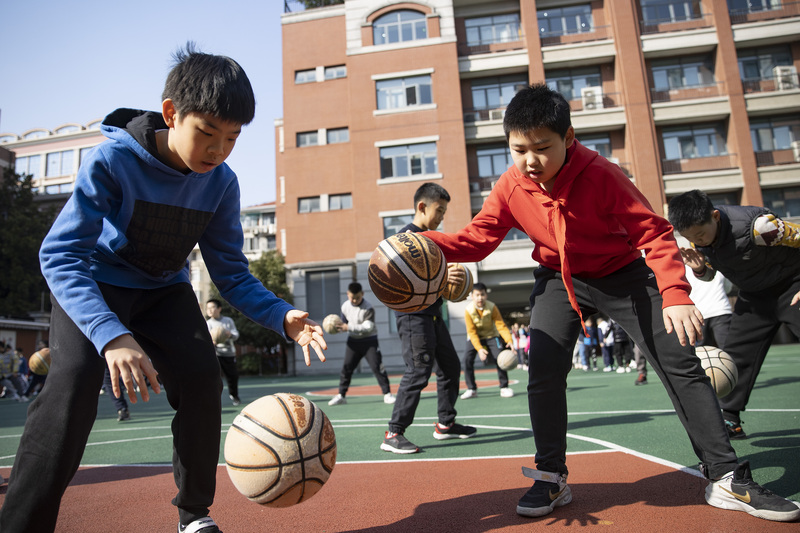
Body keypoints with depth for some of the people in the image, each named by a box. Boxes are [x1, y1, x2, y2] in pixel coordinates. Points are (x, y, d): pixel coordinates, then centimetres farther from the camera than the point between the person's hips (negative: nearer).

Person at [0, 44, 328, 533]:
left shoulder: (221, 183, -14)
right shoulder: (112, 161, -26)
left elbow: (232, 274, -11)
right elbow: (60, 255, -31)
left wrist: (282, 316, -29)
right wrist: (110, 335, -47)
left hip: (163, 291, 3)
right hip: (93, 287, -3)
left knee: (202, 378, -13)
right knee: (73, 387, -25)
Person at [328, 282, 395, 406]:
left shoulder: (368, 308, -18)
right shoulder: (345, 306, 0)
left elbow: (367, 327, -25)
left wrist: (349, 327, -28)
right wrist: (341, 326, -6)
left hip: (369, 341, -5)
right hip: (353, 341, 5)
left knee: (377, 367, -9)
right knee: (346, 367, 4)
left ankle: (387, 394, 0)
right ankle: (341, 395, 15)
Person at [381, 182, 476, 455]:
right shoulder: (406, 235, -10)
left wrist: (451, 280, 11)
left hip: (432, 313, 10)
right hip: (413, 314, -10)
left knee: (451, 366, 14)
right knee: (418, 372, -14)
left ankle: (445, 423, 28)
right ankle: (393, 434, -6)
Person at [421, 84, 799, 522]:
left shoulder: (600, 174, -25)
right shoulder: (510, 187, -16)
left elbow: (653, 232, -22)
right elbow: (475, 239, -13)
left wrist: (674, 294, -34)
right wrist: (425, 242, -30)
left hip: (622, 274, -1)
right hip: (559, 280, 2)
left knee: (681, 364, -5)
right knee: (543, 372, -14)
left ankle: (727, 478, 10)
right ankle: (551, 480, 5)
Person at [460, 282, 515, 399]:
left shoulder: (492, 307, -21)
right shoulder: (468, 310, -23)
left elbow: (501, 325, -22)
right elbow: (472, 332, -21)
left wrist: (509, 340, -38)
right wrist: (479, 348, -32)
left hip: (491, 335, 0)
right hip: (475, 337, 0)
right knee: (467, 359, -16)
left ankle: (504, 387, 1)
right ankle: (471, 389, -3)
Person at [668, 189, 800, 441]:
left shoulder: (756, 225, -34)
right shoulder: (697, 236, -14)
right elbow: (709, 274, 4)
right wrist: (699, 268, -21)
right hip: (754, 295, 6)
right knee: (734, 353, 1)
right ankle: (729, 420, 9)